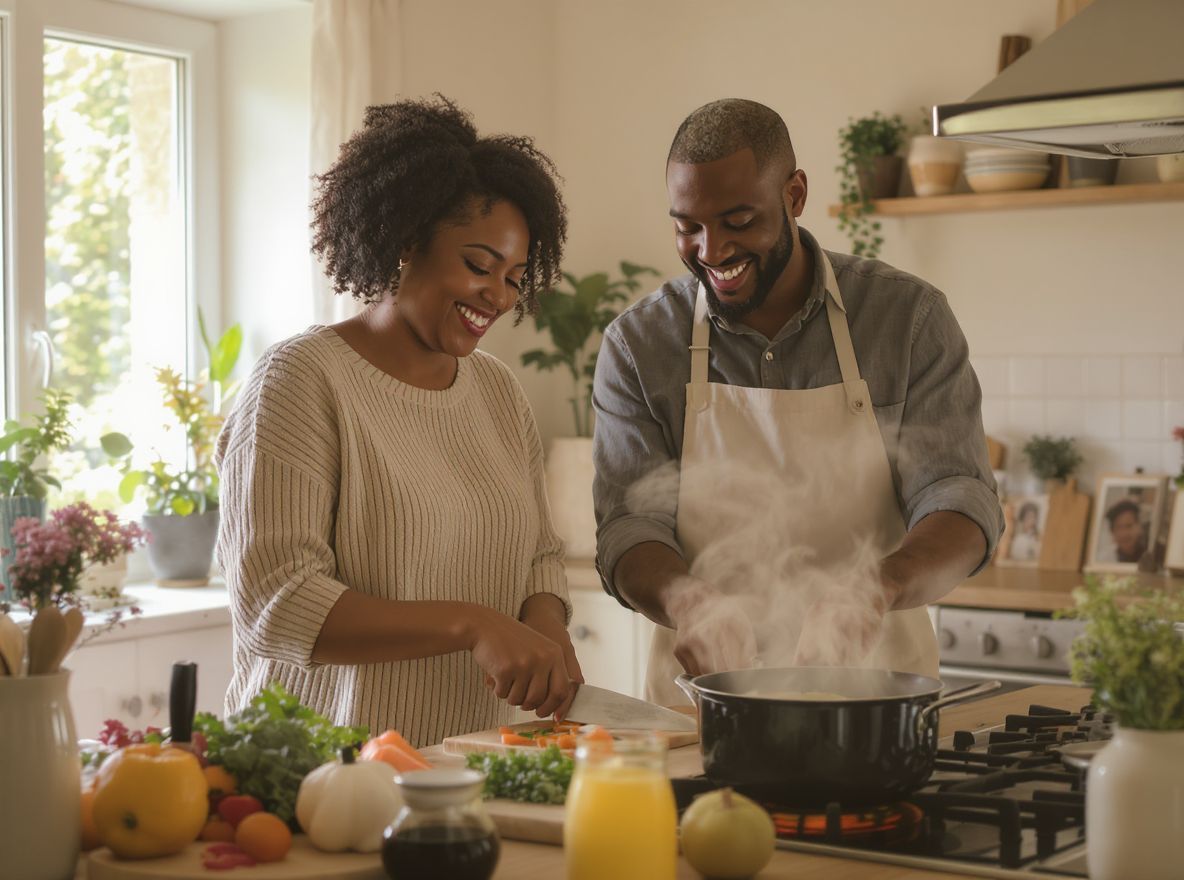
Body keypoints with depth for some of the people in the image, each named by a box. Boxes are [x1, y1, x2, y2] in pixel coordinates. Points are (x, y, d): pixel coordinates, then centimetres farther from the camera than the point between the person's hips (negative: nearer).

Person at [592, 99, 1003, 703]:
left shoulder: (908, 317, 1)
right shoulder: (637, 344, 3)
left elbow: (958, 501, -4)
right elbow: (630, 525, -2)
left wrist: (877, 587, -26)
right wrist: (686, 598, -26)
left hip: (874, 684, -1)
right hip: (703, 699, 1)